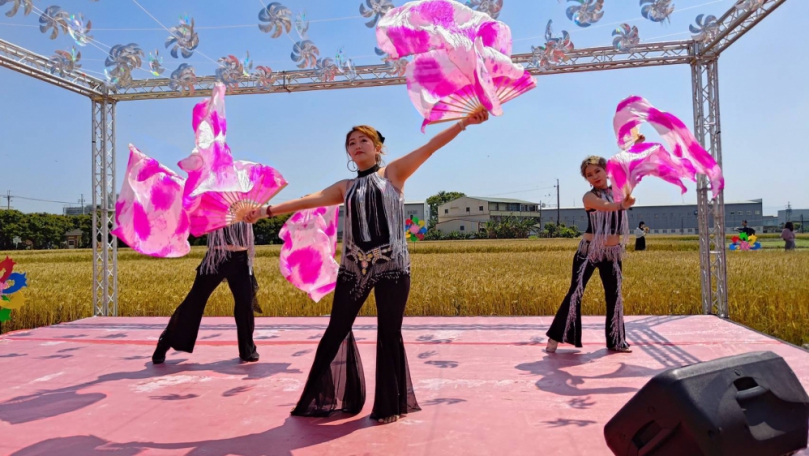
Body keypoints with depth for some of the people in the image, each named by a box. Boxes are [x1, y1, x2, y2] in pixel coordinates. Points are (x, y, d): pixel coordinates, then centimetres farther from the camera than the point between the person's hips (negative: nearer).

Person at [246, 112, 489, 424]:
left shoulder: (394, 173, 7)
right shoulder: (346, 187, 14)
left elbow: (431, 146, -1)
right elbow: (309, 200, 5)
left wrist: (465, 122, -8)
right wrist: (268, 210, -5)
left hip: (392, 266, -3)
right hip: (354, 267, 3)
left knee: (389, 334, 3)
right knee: (336, 332, 6)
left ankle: (389, 405, 19)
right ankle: (326, 399, 22)